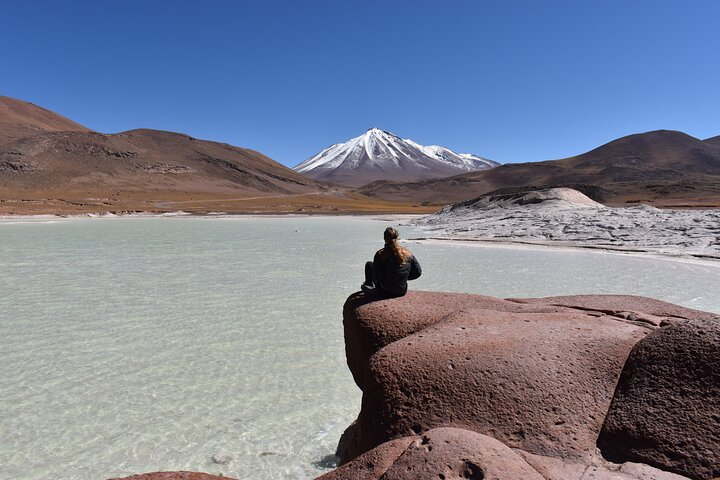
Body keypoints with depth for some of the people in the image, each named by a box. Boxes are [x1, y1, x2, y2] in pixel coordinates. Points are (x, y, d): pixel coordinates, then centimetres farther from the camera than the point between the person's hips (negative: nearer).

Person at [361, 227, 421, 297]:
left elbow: (377, 277, -16)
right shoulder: (407, 253, -4)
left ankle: (368, 284, 36)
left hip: (386, 291, -4)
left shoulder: (380, 254, -16)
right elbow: (418, 272, 1)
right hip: (402, 291, 4)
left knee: (369, 264, 17)